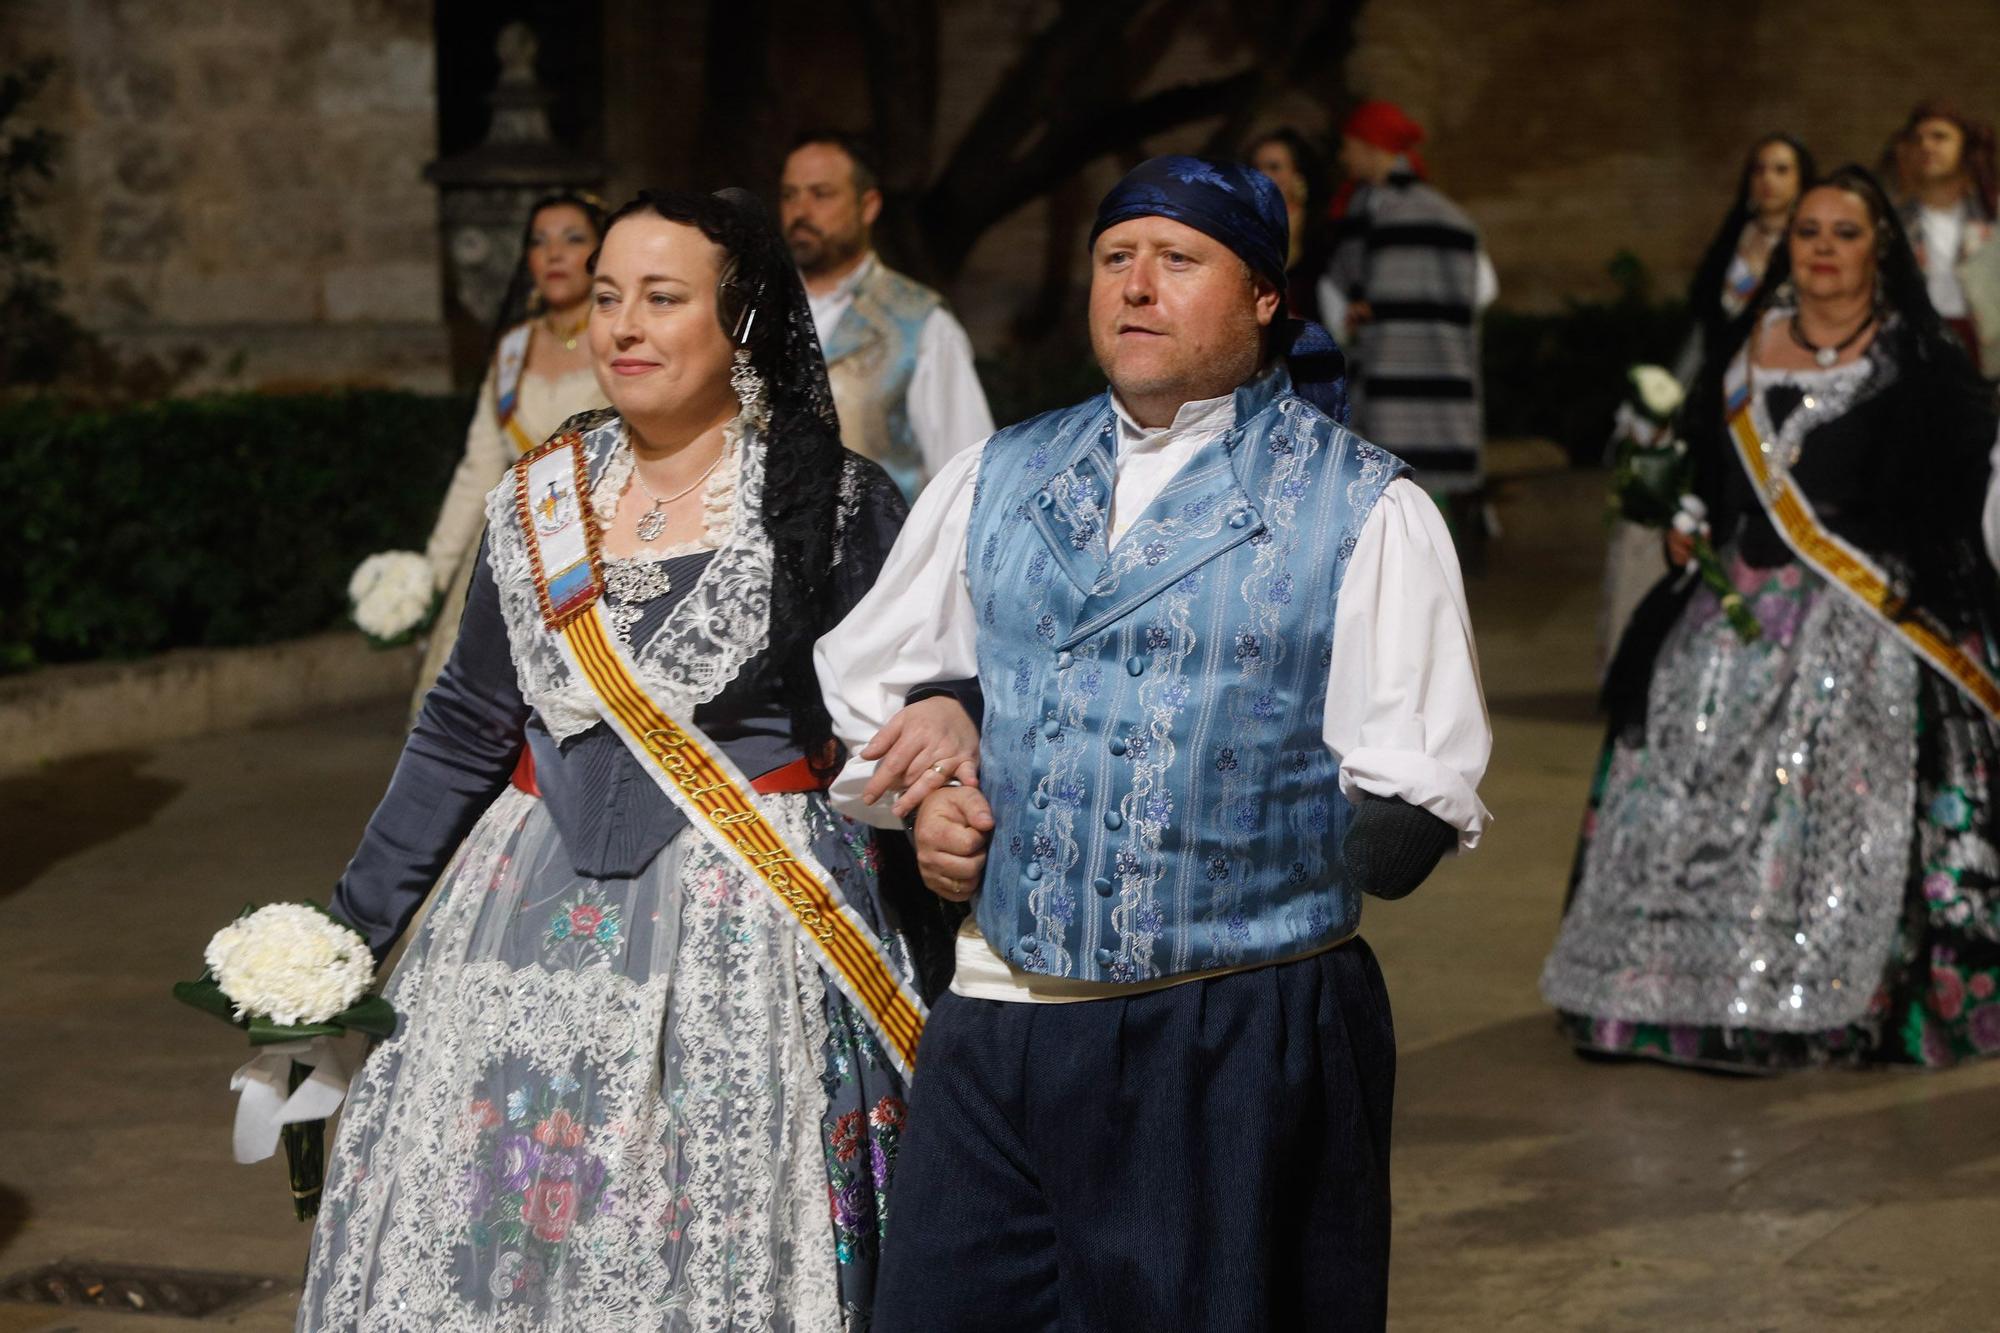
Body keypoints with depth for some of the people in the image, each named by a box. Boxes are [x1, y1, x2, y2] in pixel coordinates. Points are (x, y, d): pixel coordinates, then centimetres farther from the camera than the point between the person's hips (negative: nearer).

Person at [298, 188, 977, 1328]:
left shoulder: (838, 506, -5)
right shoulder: (539, 500, 7)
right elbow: (466, 731, 12)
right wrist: (352, 924, 11)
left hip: (749, 935, -4)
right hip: (536, 919, 4)